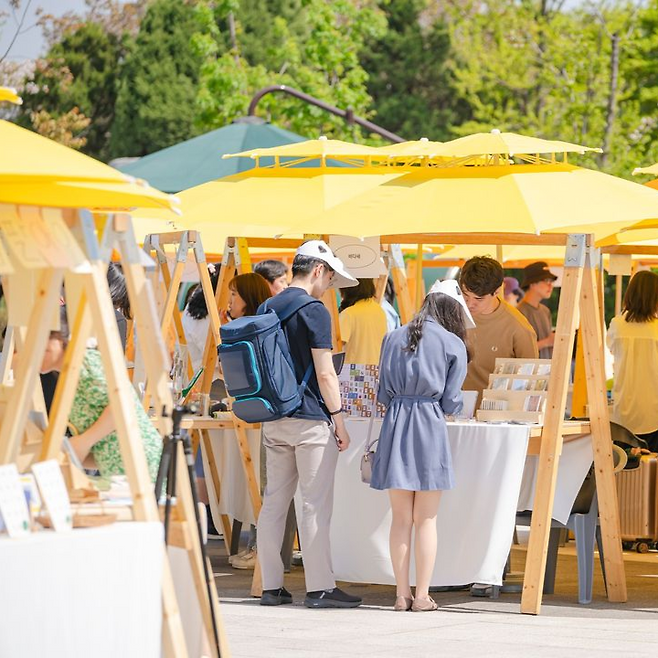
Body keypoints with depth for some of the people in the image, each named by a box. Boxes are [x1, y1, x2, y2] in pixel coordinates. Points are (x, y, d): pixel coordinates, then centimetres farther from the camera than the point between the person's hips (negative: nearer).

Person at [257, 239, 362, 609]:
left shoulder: (267, 309, 12)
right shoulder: (314, 310, -11)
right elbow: (325, 373, -14)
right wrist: (339, 419, -9)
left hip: (274, 421, 7)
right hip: (311, 420, -7)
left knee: (274, 501, 8)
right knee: (315, 505, -4)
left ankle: (271, 586, 10)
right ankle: (320, 588, -3)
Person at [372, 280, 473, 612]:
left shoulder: (393, 338, 12)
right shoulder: (453, 344, 1)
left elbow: (382, 393, 11)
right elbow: (451, 401, -1)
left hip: (395, 423, 3)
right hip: (430, 426, -3)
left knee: (401, 518, 8)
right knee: (426, 520, 3)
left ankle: (401, 594, 7)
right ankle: (422, 596, 2)